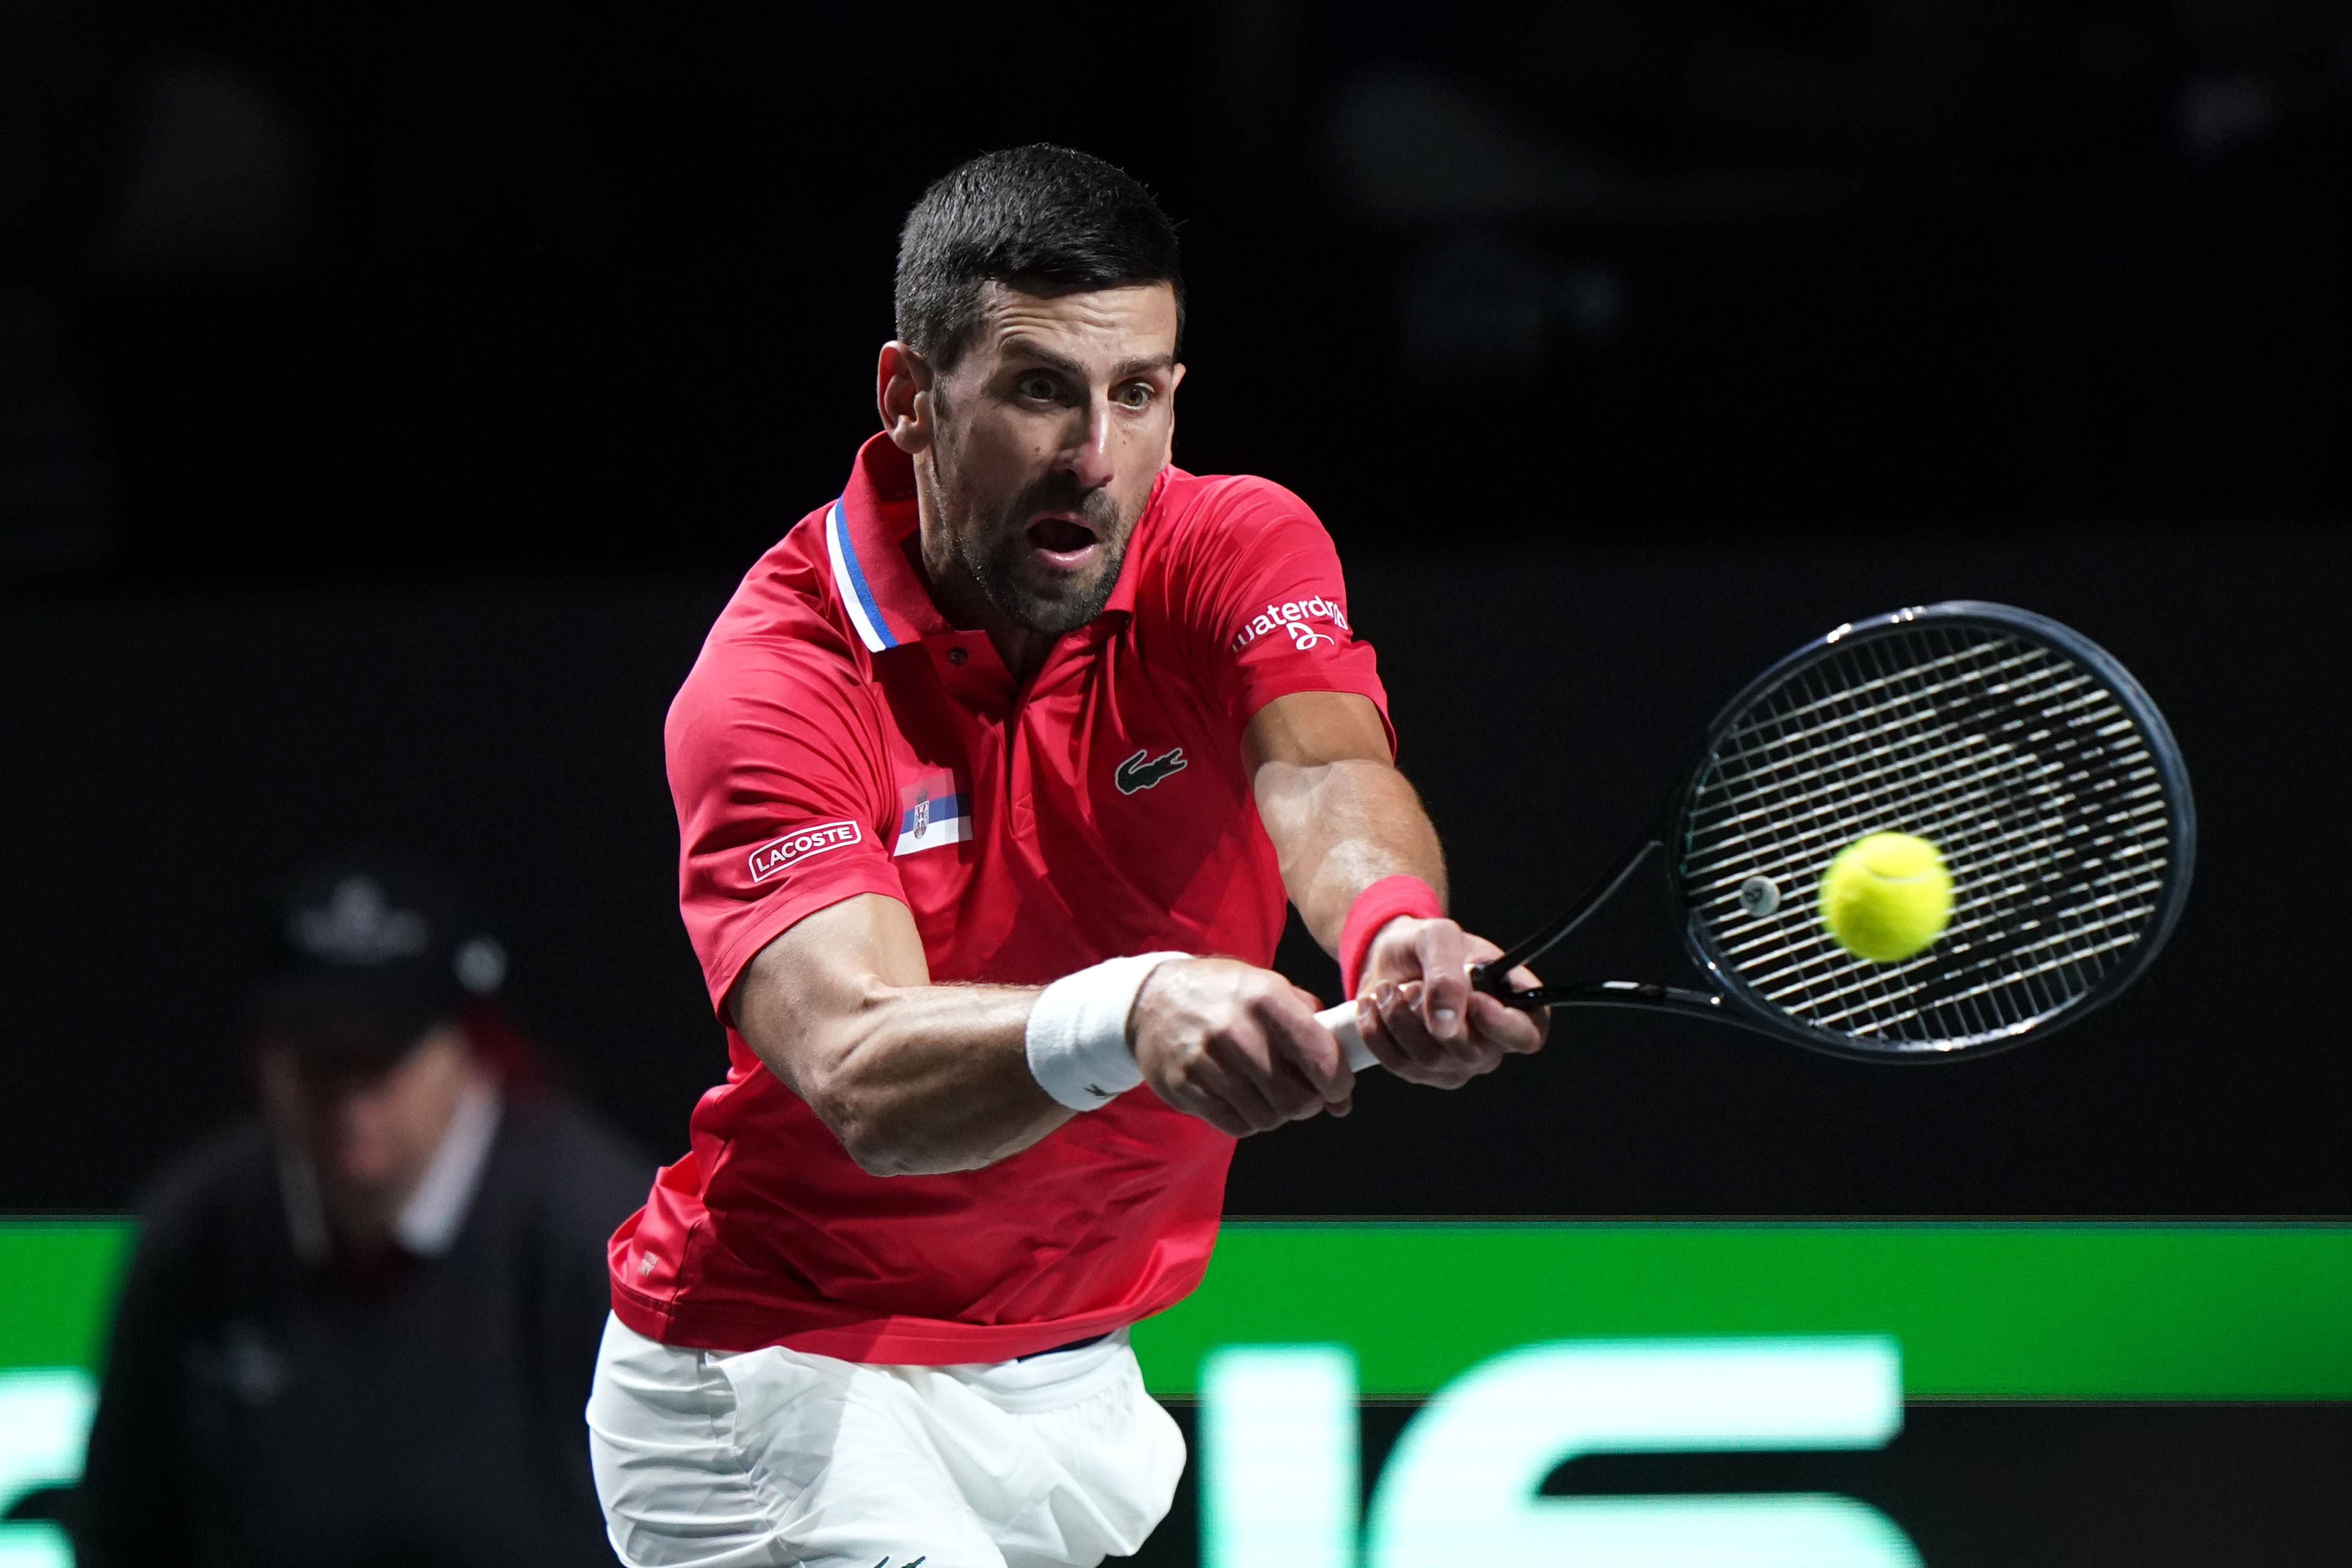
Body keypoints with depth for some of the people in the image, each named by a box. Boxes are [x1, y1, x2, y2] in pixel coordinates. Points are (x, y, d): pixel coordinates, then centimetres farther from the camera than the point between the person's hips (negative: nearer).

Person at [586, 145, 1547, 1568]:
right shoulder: (778, 680, -20)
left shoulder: (1239, 549, -7)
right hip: (793, 1371, -5)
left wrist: (1393, 925, -52)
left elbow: (1325, 775, -28)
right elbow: (862, 1078, -34)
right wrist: (1129, 1015, -54)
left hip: (1080, 1384, 5)